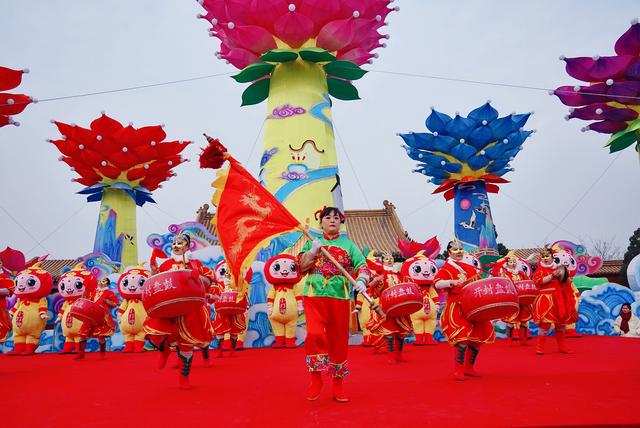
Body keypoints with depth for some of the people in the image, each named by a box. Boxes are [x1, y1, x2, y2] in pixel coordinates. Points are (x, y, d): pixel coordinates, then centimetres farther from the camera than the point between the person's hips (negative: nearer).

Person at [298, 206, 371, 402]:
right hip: (314, 294, -1)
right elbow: (301, 267, 7)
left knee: (339, 340, 4)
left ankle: (338, 384, 18)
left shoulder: (348, 244, 13)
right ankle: (316, 379, 0)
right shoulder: (312, 242, 16)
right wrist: (313, 252, -8)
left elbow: (362, 265, 1)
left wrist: (361, 280, -19)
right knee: (315, 334, -18)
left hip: (340, 297, 1)